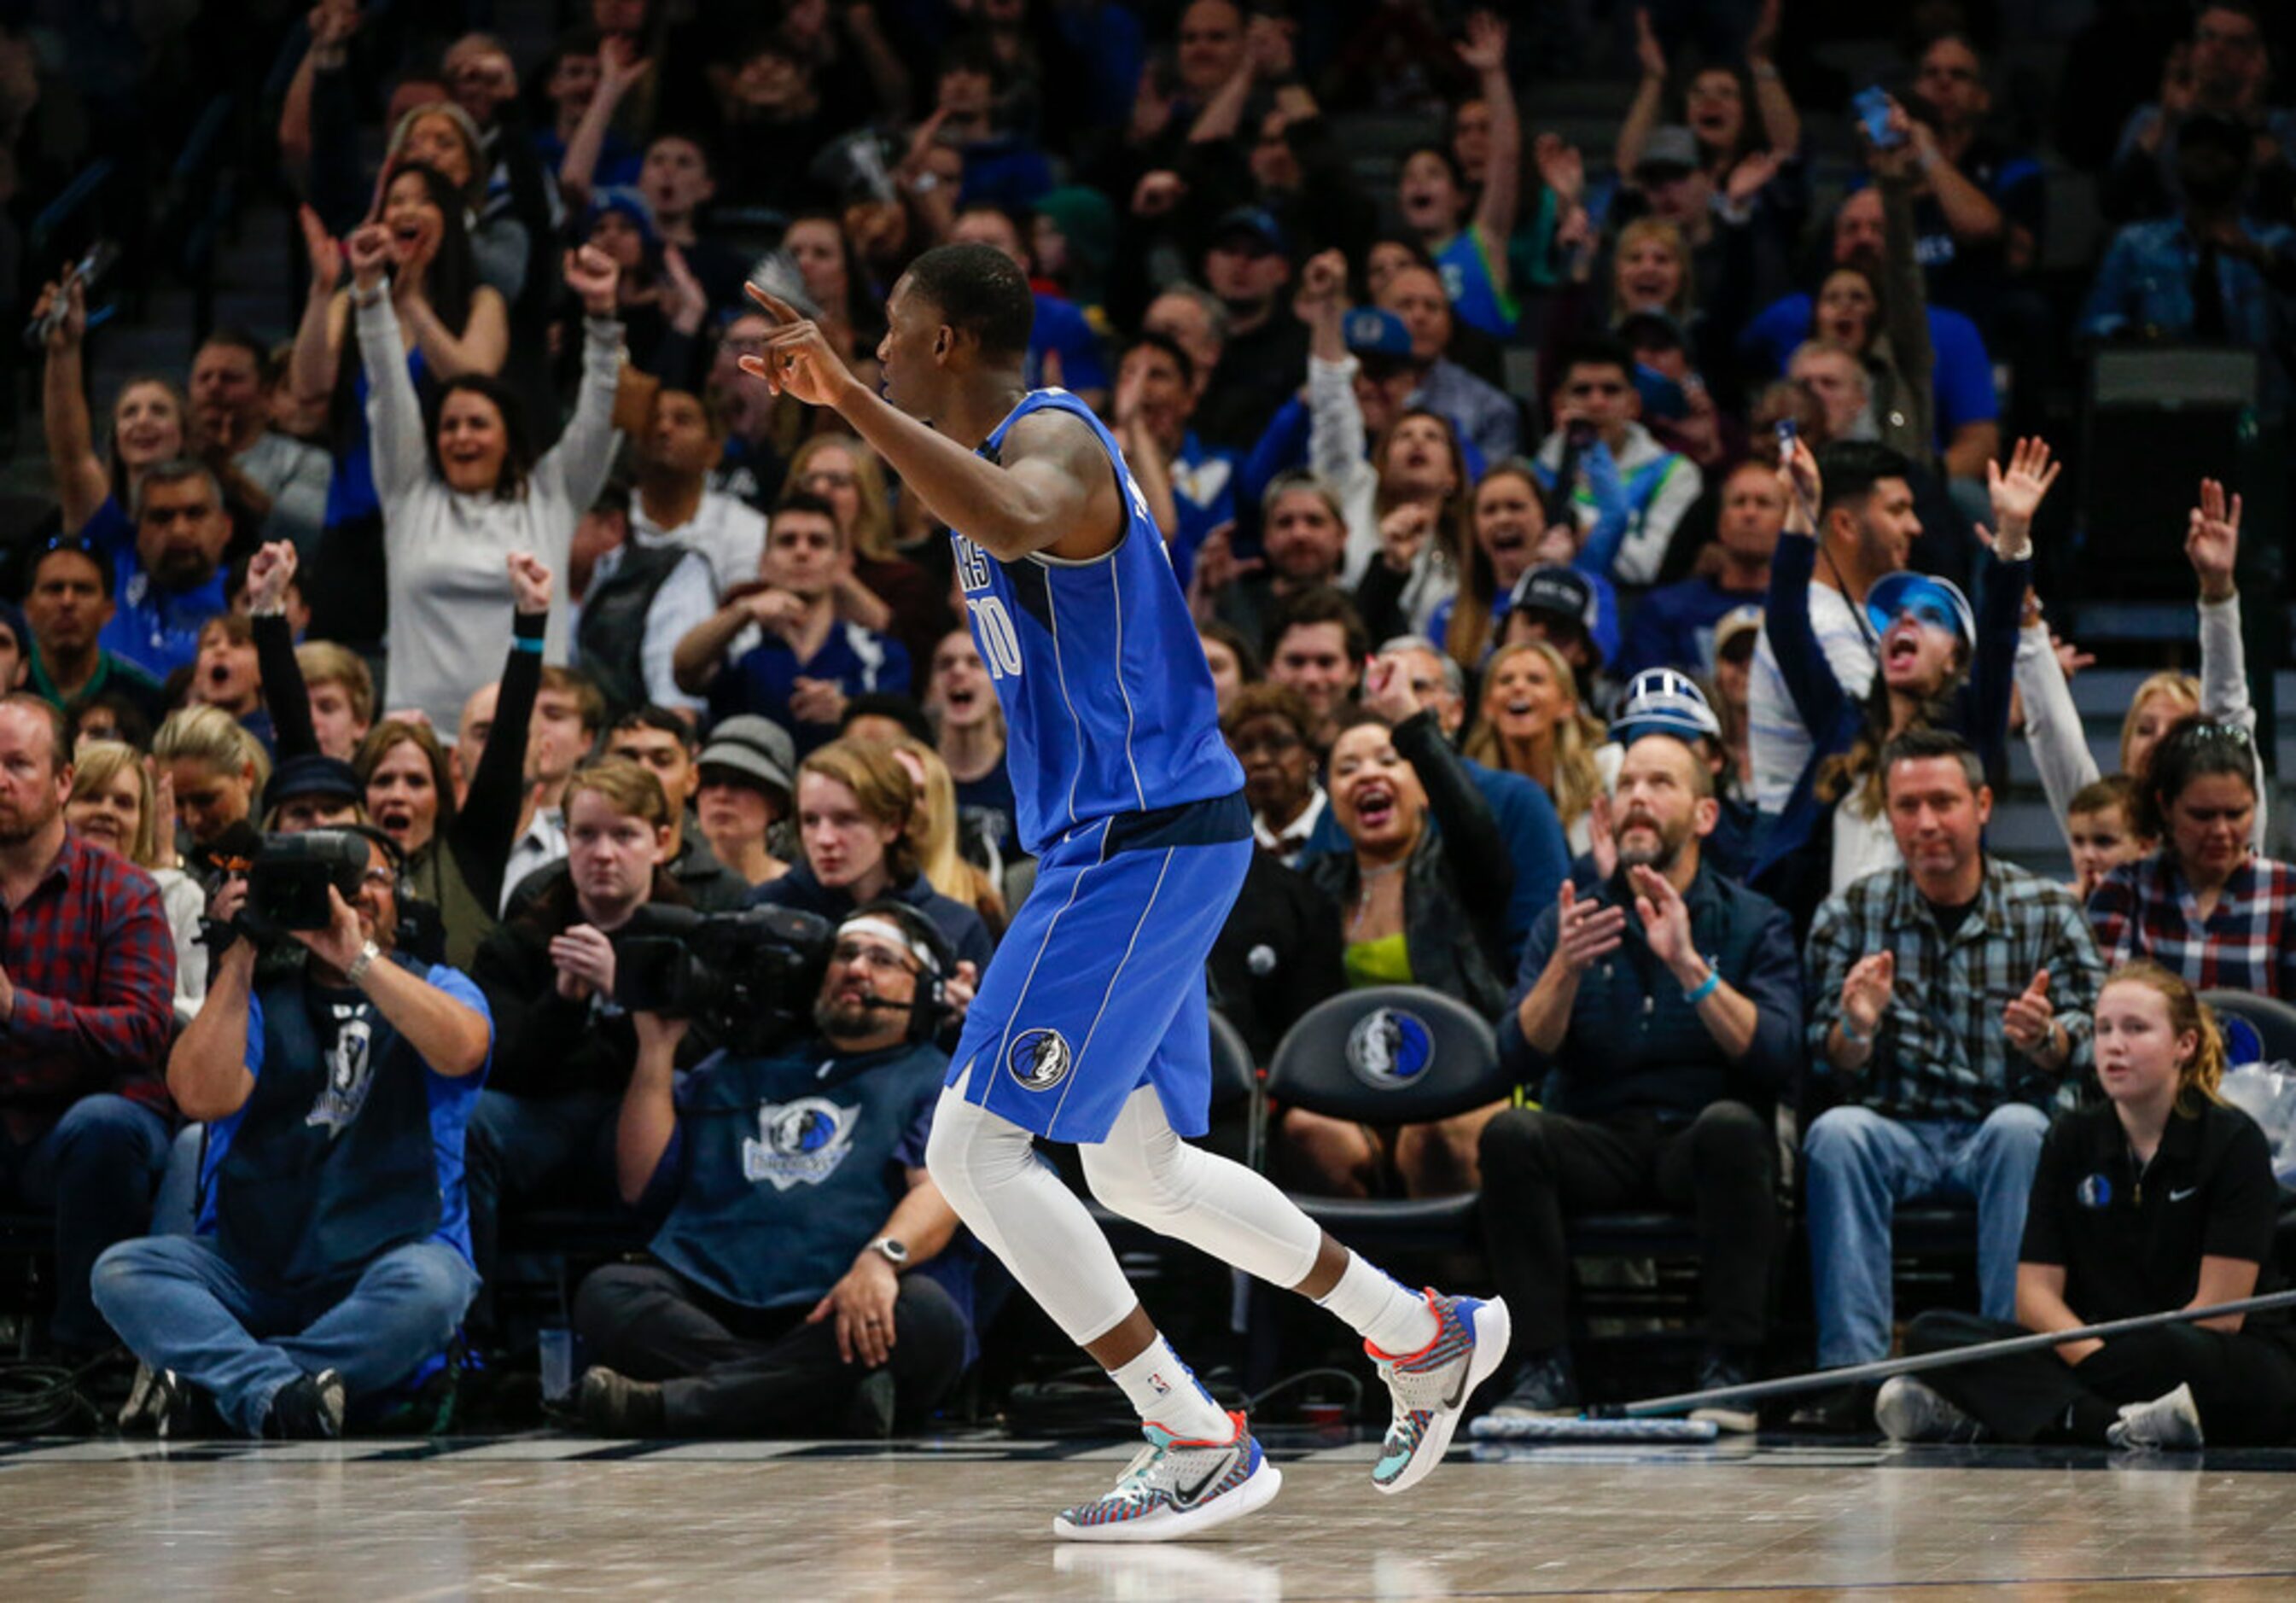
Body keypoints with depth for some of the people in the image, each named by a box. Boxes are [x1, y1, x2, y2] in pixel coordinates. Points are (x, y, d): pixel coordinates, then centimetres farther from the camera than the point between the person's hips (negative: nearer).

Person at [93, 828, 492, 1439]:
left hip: (382, 1262, -2)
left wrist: (358, 957, -17)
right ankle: (279, 1389, -40)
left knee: (430, 1285, -36)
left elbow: (460, 1049, -14)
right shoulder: (261, 998, 15)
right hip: (249, 1267, 2)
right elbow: (203, 1096, -6)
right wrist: (238, 960, -5)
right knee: (121, 1269, -22)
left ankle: (204, 1378, -29)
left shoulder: (436, 989, 12)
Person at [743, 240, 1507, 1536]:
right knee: (1139, 1172, 19)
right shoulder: (999, 453, 17)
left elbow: (1019, 518, -43)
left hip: (1145, 843, -11)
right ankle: (1427, 1338, 28)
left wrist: (849, 398, -45)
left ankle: (1203, 1450, -12)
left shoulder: (1050, 437, -16)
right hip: (1122, 844, 11)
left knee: (974, 1148, -13)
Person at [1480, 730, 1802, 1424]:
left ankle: (1729, 1369, -29)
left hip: (1698, 1150, -2)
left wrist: (1690, 966, -23)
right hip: (1598, 1145, 2)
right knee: (1511, 1133, -29)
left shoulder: (1755, 924, 3)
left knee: (1731, 1125, -35)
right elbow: (1522, 1056, -3)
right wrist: (1565, 968, -21)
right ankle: (1546, 1369, -25)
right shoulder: (1570, 918, 9)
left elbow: (1779, 1060, -13)